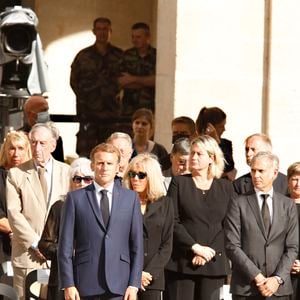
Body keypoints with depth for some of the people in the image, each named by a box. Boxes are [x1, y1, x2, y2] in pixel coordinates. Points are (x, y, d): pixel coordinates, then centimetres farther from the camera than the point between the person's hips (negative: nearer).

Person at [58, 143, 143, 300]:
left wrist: (134, 284, 0)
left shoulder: (131, 198, 11)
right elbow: (65, 245, 3)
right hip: (86, 284, -1)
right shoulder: (76, 198, 6)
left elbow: (137, 245, 8)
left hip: (119, 286, 1)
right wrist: (68, 284, -4)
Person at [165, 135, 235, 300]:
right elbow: (172, 221, -1)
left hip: (213, 263, 1)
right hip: (182, 262, -1)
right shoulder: (179, 183, 7)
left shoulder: (225, 187, 10)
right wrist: (195, 247, -11)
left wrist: (209, 253, -7)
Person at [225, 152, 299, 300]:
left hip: (279, 288, 2)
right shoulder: (238, 203, 3)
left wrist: (278, 279, -9)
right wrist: (257, 277, -11)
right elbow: (232, 246, -4)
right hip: (245, 287, -2)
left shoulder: (288, 205, 10)